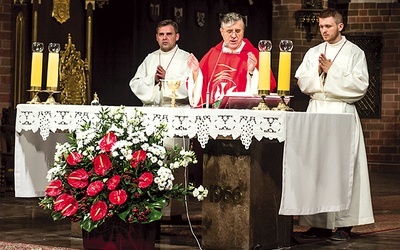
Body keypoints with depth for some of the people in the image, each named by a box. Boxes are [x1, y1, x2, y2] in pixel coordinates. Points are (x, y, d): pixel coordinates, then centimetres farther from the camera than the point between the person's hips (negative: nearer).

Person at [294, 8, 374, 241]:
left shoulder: (355, 53, 2)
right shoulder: (313, 53, 15)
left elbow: (360, 85, -8)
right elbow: (302, 82, 9)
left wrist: (332, 71, -10)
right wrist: (317, 72, -8)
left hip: (342, 112, -4)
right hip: (316, 110, 4)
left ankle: (343, 223, -5)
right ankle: (320, 221, 5)